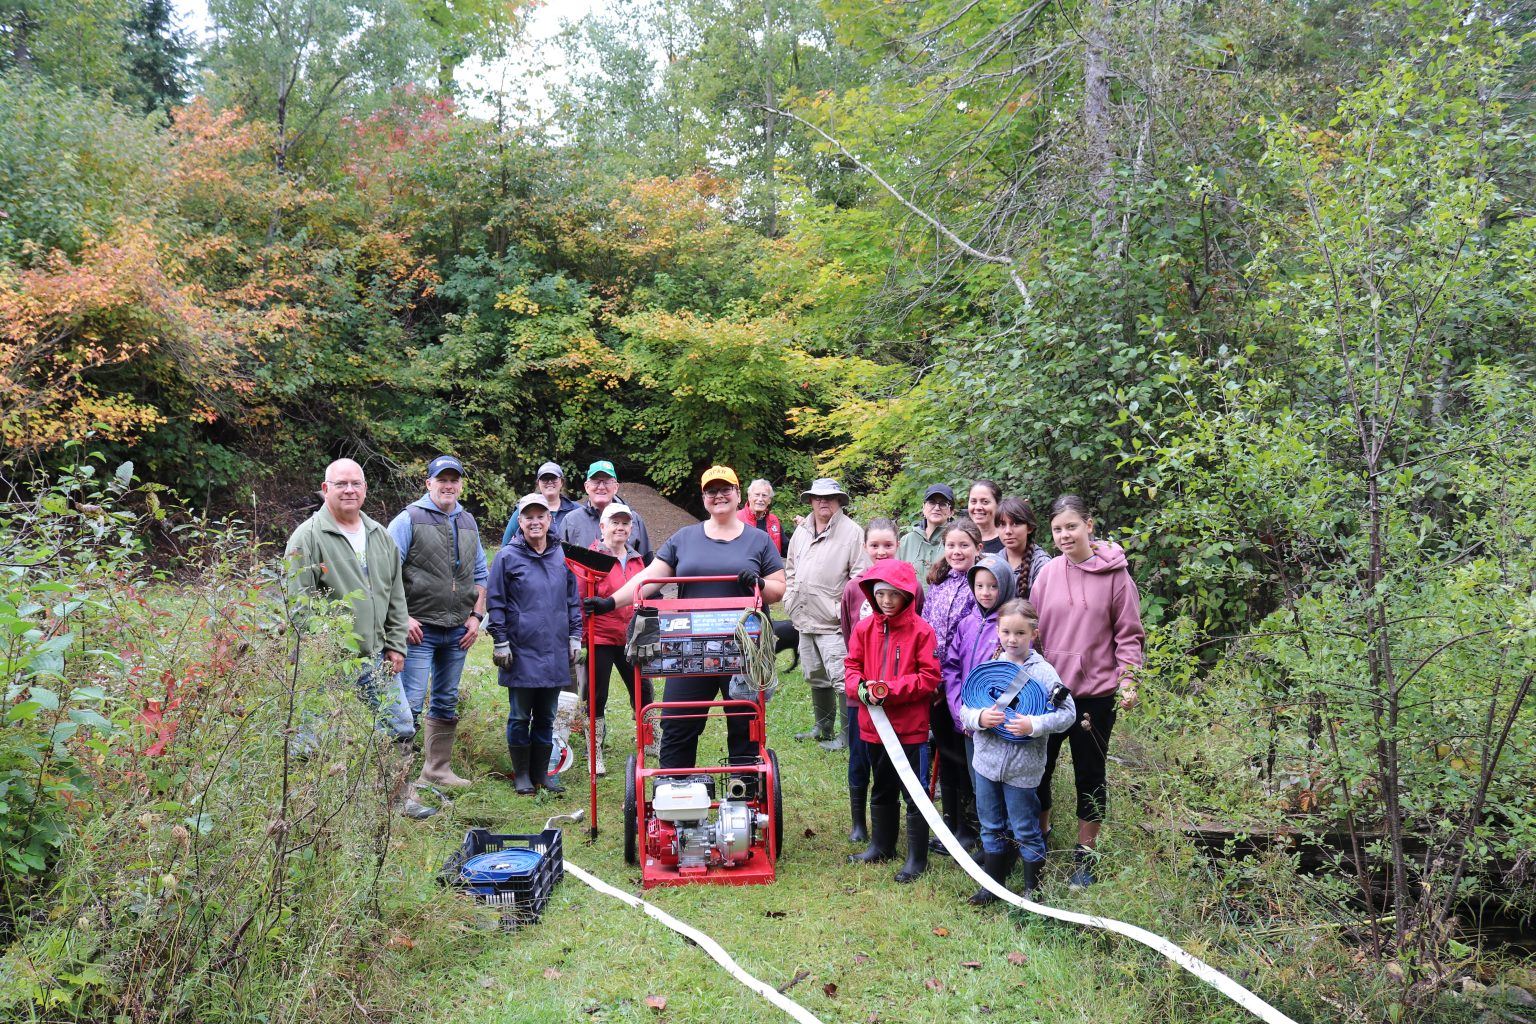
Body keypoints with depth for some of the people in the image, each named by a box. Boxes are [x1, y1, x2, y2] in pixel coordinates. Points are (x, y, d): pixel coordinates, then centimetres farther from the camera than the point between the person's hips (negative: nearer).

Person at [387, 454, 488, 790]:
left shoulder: (468, 523, 15)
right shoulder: (409, 519, -4)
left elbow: (480, 574, 20)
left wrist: (476, 616, 9)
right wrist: (403, 617, -14)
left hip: (458, 630, 6)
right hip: (420, 628, -6)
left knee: (447, 703, 14)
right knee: (410, 703, -8)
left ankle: (438, 769, 24)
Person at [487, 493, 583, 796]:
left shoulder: (562, 556, 9)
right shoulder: (507, 557, -3)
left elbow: (573, 600, 15)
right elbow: (495, 603, -3)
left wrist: (575, 637, 9)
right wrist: (500, 641, -7)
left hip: (555, 653, 4)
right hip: (521, 653, -4)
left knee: (546, 717, 12)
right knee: (520, 717, 6)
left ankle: (541, 773, 22)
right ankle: (521, 776, 17)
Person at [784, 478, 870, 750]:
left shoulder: (852, 531, -9)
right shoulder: (801, 532, 13)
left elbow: (861, 575, -13)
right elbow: (790, 569, 24)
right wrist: (790, 598, 14)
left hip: (834, 622, -7)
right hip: (805, 619, 8)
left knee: (841, 680, -9)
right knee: (815, 678, 19)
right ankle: (824, 727, 33)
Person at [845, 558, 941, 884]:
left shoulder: (921, 630, -12)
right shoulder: (864, 628, 2)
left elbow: (929, 677, -14)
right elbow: (851, 667, 7)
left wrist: (891, 690, -21)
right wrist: (860, 688, -14)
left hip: (909, 725, -5)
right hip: (873, 723, 5)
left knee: (913, 791, 3)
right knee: (881, 788, 21)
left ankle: (917, 857, 15)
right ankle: (881, 846, 37)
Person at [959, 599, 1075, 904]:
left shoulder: (1043, 672, -9)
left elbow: (1067, 713, -9)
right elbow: (965, 709, 1)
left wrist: (1034, 725, -22)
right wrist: (979, 718, -20)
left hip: (1022, 766, -4)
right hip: (987, 760, 4)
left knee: (1025, 830, 8)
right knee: (991, 827, 17)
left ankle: (1033, 888, 26)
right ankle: (993, 884, 33)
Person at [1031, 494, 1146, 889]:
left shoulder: (1114, 573, -7)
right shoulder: (1047, 573, 1)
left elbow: (1129, 634, -4)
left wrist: (1128, 679, -12)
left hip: (1096, 691, -3)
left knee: (1090, 774, 10)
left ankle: (1085, 854, 26)